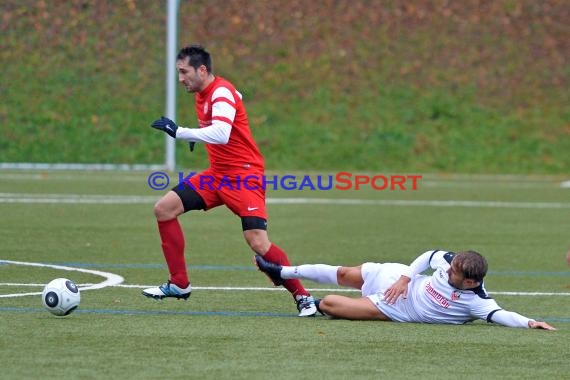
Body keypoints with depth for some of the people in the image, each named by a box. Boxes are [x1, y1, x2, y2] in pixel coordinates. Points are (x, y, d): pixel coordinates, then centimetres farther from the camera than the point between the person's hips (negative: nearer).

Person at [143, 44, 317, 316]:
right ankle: (179, 284, 9)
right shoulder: (202, 94, 8)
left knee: (258, 242, -20)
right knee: (164, 209, 2)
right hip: (217, 174, 9)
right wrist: (197, 135, 15)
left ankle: (302, 297, -6)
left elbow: (221, 134, -36)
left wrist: (180, 132, -35)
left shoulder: (221, 92, -19)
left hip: (244, 175, -9)